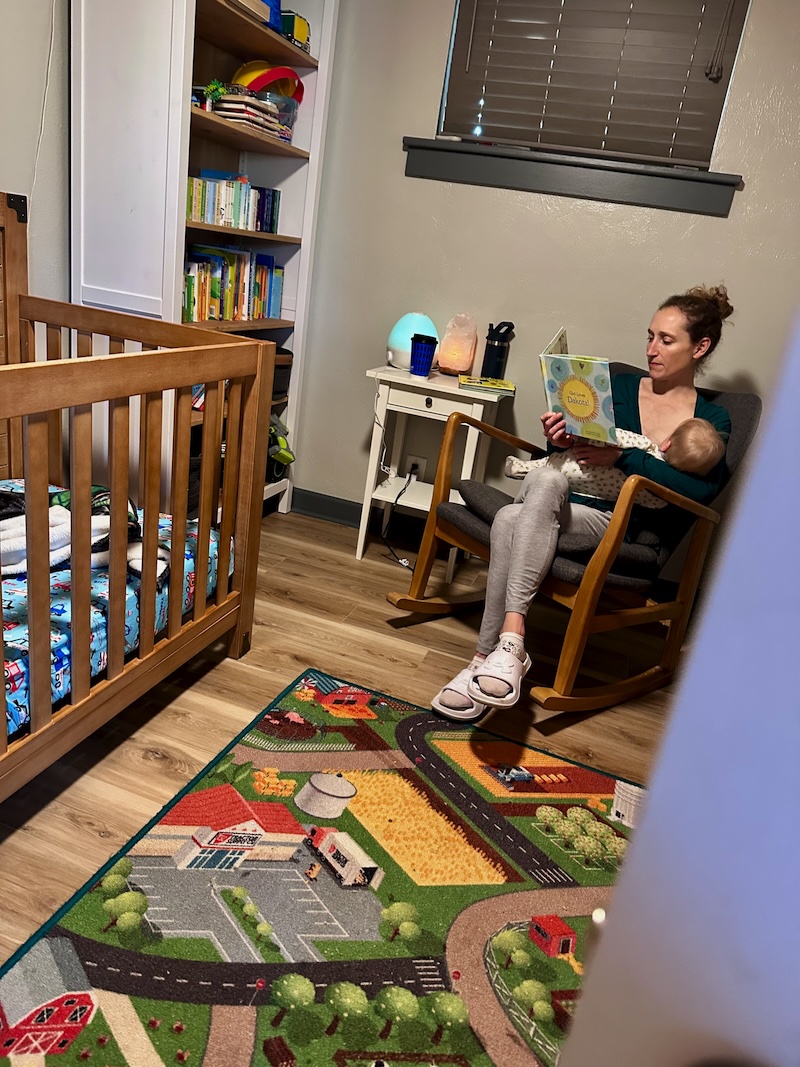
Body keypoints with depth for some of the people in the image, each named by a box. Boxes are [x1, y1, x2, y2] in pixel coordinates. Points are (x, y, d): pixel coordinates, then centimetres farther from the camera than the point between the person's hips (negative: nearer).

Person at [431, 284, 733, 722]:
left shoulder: (711, 420, 9)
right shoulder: (618, 386, 17)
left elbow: (704, 489, -11)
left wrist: (622, 456, -17)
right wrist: (560, 442, -6)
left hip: (626, 530, -3)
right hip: (572, 503, 3)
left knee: (545, 481, -33)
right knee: (528, 496, -33)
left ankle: (509, 637, -34)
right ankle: (504, 647, -29)